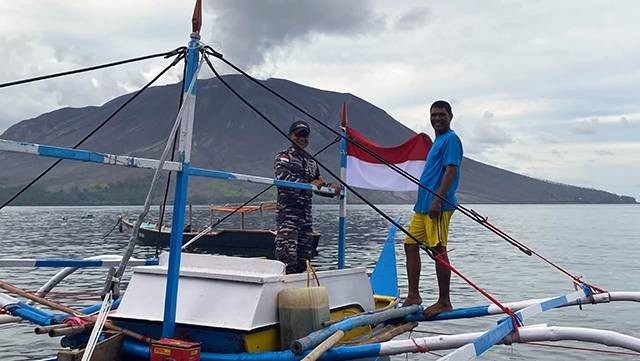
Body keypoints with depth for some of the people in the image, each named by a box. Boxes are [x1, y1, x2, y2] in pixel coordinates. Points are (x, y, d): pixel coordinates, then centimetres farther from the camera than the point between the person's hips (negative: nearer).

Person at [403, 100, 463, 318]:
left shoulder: (451, 139, -6)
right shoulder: (438, 140, 23)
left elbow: (451, 170, -17)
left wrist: (437, 200, -24)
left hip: (438, 205, -10)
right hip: (423, 204, 10)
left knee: (438, 250, -7)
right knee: (410, 245, 9)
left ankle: (444, 302, 0)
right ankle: (413, 296, 16)